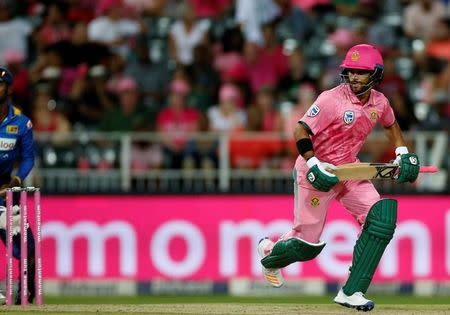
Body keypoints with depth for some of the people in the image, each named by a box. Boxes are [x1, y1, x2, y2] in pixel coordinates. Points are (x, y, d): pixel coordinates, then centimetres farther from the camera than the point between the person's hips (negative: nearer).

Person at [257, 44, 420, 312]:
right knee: (308, 243, 0)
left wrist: (403, 153, 9)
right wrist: (314, 166, -31)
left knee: (381, 219, -15)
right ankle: (269, 252, 38)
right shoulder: (332, 99, -22)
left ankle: (351, 292, -10)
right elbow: (301, 132, -20)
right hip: (316, 170, -6)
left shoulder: (379, 102, -2)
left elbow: (390, 124, 22)